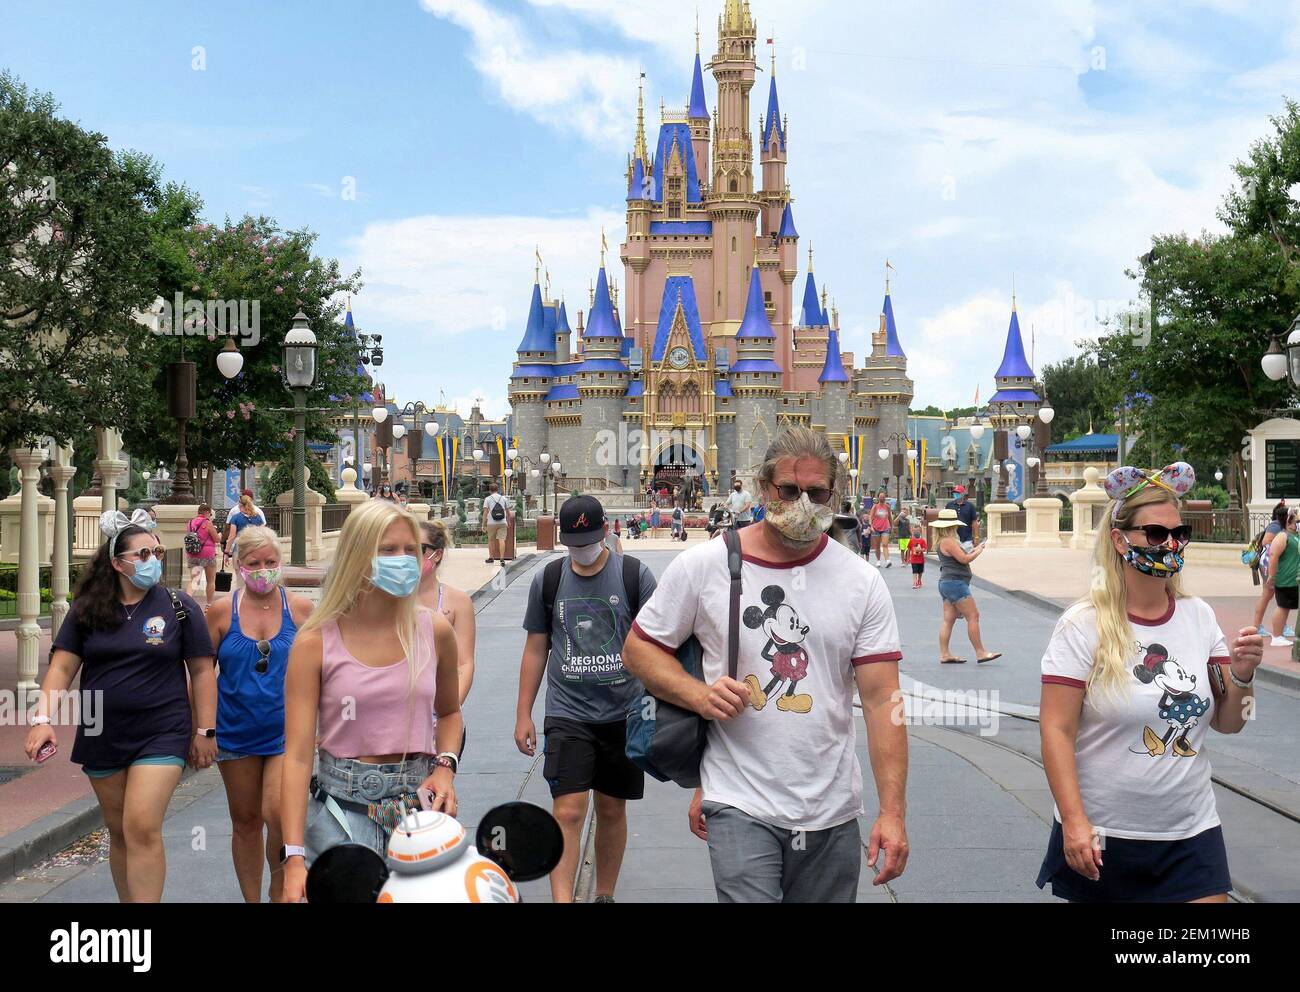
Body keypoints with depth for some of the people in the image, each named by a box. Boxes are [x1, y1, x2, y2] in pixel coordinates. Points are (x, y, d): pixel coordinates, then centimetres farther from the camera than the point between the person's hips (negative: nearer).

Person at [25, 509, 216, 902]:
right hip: (102, 737, 3)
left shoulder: (180, 607, -3)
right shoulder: (88, 609, 3)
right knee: (119, 832, 13)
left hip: (160, 736, -3)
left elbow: (201, 671, 0)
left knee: (142, 829, -13)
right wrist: (43, 718, -14)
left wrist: (204, 731, -2)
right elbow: (62, 666, 0)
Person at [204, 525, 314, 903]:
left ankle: (281, 887, 9)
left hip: (287, 731, -2)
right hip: (236, 732, 2)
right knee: (245, 821, 12)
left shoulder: (300, 608, -1)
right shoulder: (222, 612, 0)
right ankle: (251, 898, 27)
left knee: (278, 814, -16)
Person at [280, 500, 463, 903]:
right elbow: (297, 756, -9)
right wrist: (294, 856, -15)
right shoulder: (315, 642, -7)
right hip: (343, 808, -2)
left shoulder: (434, 630, 2)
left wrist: (445, 767, 1)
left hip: (420, 804, 3)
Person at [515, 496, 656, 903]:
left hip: (624, 712, 0)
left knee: (612, 809, 12)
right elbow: (535, 650, 10)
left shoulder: (634, 574, -2)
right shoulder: (547, 580, 4)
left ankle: (605, 895, 28)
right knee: (568, 812, -12)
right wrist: (523, 715, 8)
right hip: (567, 714, 0)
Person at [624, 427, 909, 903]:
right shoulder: (702, 565, -3)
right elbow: (639, 647, 7)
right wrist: (700, 695, -12)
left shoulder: (862, 582, 0)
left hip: (833, 812, 3)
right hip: (740, 807, -2)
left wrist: (892, 810, -10)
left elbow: (881, 699, -4)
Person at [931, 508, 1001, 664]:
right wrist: (978, 551, -2)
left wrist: (972, 552, 15)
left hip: (946, 582, 11)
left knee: (948, 619, 8)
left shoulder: (941, 541, 16)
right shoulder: (949, 541, -15)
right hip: (955, 582, -11)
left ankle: (944, 654, 6)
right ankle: (980, 653, -8)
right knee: (973, 616, -8)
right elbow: (964, 559, -17)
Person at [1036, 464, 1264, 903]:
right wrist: (1074, 821, -19)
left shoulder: (1199, 616, 4)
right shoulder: (1084, 625, -11)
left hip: (1191, 833, 4)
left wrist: (1242, 674, -9)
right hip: (1101, 835, -4)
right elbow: (1056, 730, -13)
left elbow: (1227, 723, 10)